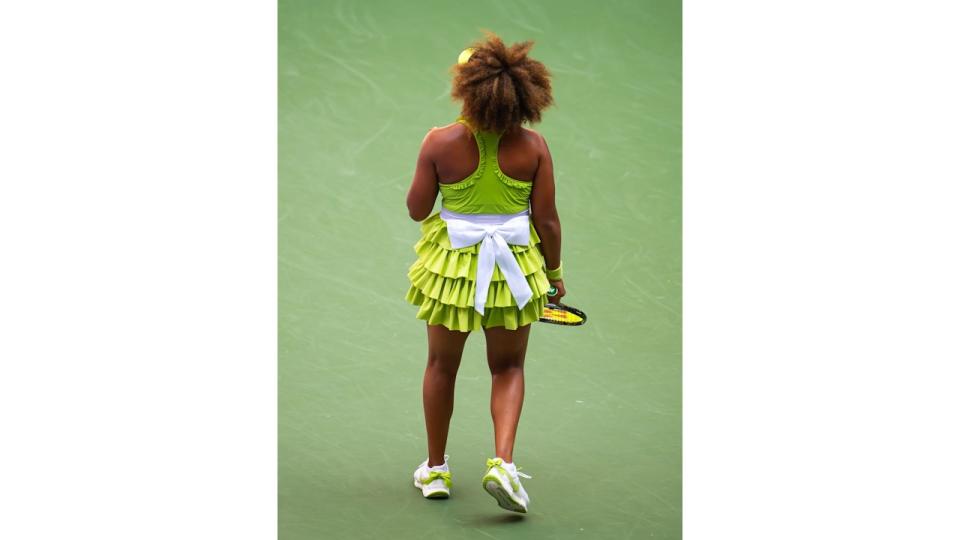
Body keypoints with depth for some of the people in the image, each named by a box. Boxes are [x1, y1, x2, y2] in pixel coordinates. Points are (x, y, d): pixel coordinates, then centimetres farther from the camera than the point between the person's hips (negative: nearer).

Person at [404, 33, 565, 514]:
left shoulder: (441, 143, -15)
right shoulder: (532, 146, -13)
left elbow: (417, 209, -5)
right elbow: (547, 220, -7)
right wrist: (554, 271, 8)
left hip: (452, 266, 0)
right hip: (514, 267, 0)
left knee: (442, 366, 20)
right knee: (508, 369, 18)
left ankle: (435, 469, 30)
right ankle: (502, 461, -2)